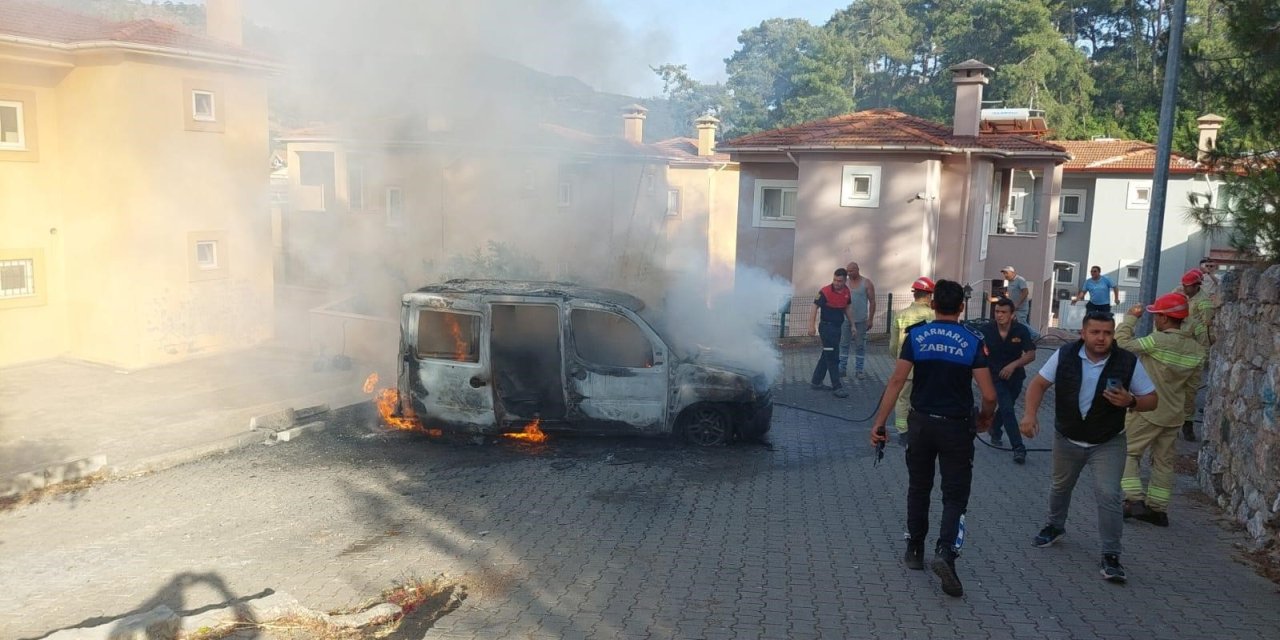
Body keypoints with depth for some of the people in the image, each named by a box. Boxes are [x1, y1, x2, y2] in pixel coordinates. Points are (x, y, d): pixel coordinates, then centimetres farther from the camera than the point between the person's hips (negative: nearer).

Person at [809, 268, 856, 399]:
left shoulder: (846, 291, 4)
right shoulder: (825, 292, -16)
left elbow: (847, 309, 16)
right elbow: (815, 307, -14)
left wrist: (852, 325, 15)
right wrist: (812, 325, -21)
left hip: (837, 327, 7)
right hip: (826, 327, -7)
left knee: (827, 355, 14)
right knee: (832, 357, -5)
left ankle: (816, 381, 26)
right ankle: (837, 387, -1)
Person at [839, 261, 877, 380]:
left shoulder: (867, 283, -1)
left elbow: (872, 302, 0)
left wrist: (870, 319, -5)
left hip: (861, 321, -2)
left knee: (860, 346, 4)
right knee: (844, 344, 4)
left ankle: (859, 370, 11)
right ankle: (842, 369, 10)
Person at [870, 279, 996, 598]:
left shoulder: (916, 335, -4)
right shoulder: (973, 342, -7)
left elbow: (896, 382, -11)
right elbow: (988, 395, -10)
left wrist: (879, 422, -8)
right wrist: (985, 419, 10)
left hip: (921, 422, 2)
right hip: (956, 427, -2)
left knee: (919, 488, 18)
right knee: (955, 495, 6)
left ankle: (914, 551, 27)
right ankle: (945, 552, -14)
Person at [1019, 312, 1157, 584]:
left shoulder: (1128, 363, -15)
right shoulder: (1065, 355, -13)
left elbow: (1151, 399, -7)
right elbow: (1039, 383, -5)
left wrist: (1131, 401, -29)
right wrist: (1030, 413, -21)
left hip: (1108, 443, -2)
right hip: (1067, 439, 3)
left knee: (1108, 494, -14)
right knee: (1060, 487, 21)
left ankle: (1111, 556, -2)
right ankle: (1056, 526, 49)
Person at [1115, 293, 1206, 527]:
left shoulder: (1158, 341, -20)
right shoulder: (1196, 348, 2)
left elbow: (1122, 344, -16)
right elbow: (1192, 385, 9)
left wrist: (1130, 318, -5)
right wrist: (1181, 403, 20)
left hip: (1147, 410, -6)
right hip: (1174, 415, 6)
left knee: (1128, 452, 5)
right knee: (1164, 461, 12)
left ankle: (1135, 500, -6)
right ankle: (1158, 509, 16)